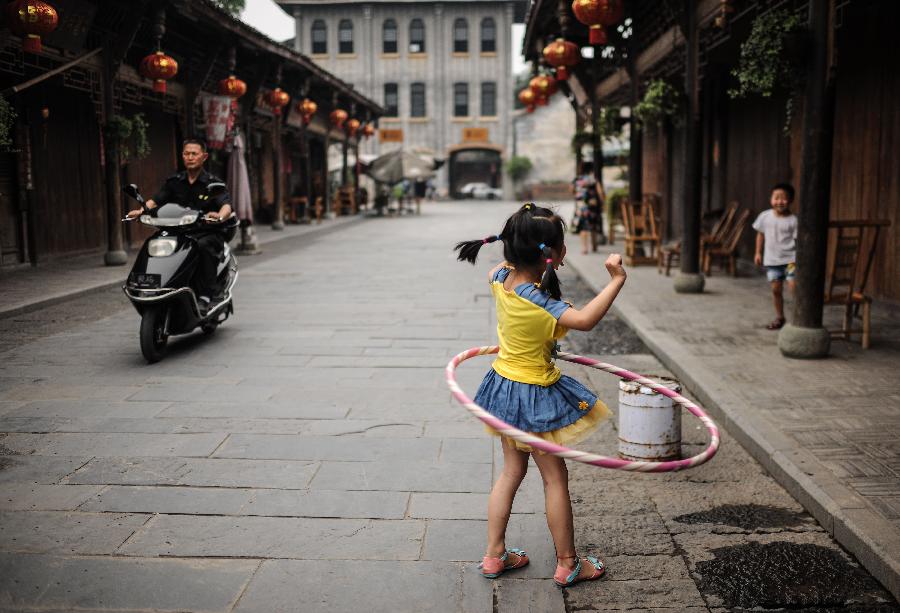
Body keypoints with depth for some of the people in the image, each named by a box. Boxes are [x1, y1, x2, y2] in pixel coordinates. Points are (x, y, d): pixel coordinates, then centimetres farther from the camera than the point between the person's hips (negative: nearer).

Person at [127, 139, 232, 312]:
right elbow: (155, 200, 6)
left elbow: (226, 206, -15)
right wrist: (141, 210, -16)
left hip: (207, 233, -4)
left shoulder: (213, 183, 2)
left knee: (203, 246, -36)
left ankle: (206, 296, -30)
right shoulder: (174, 181, 15)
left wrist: (220, 216, -39)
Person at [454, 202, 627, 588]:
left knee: (512, 471, 19)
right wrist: (616, 281, -38)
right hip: (534, 396, -8)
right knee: (555, 477, 8)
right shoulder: (540, 302, -29)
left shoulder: (502, 277, -6)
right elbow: (584, 320, -44)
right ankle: (567, 564, 21)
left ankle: (495, 555, 26)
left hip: (503, 385, 8)